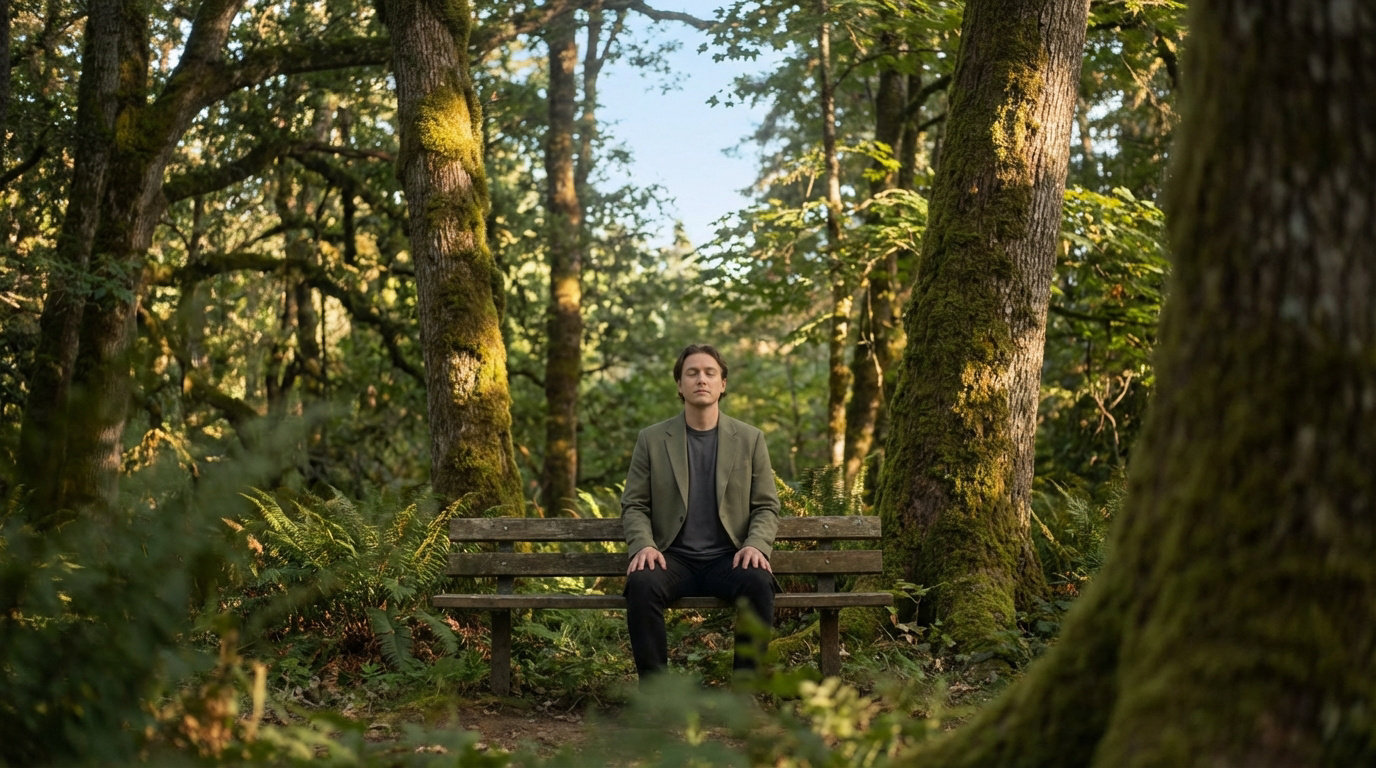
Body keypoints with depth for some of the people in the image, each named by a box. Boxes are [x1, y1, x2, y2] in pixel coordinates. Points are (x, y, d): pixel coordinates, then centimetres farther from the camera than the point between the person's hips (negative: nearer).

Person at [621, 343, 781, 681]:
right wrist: (643, 545, -13)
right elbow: (633, 505, 8)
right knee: (642, 583, -34)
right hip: (673, 557, 0)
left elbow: (766, 507, 9)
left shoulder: (750, 439, 9)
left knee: (759, 583, -33)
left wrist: (755, 545, -12)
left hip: (728, 559, 0)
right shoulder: (652, 439, 8)